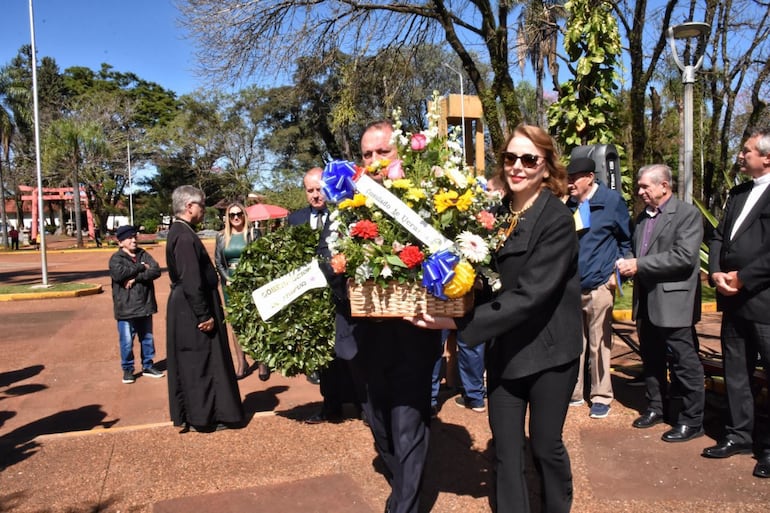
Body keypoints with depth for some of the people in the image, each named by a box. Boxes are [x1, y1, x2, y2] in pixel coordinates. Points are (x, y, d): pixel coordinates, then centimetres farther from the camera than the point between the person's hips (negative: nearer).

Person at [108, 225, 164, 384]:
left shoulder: (143, 255, 7)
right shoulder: (116, 258, -4)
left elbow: (156, 270, -8)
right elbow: (119, 274, -24)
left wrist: (136, 277, -20)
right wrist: (141, 268, -15)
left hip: (144, 306, 4)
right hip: (126, 308, -4)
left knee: (147, 338, 14)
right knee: (127, 341, 3)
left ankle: (148, 366, 28)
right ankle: (127, 369, 18)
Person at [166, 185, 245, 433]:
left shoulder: (179, 232, 11)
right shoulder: (185, 237, -21)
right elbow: (191, 282, -24)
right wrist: (204, 316, -19)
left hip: (184, 310, 10)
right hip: (193, 312, -10)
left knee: (191, 364, 17)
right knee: (201, 364, 1)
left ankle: (190, 415, 28)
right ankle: (203, 417, 12)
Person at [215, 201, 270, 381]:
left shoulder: (252, 233, 1)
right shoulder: (221, 236, 9)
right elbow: (218, 262, 8)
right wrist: (227, 280, -6)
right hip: (230, 284, 3)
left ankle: (262, 362, 3)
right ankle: (241, 363, 11)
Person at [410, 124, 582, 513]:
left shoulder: (557, 221, -16)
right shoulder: (497, 213, 1)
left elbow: (531, 293, -26)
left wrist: (460, 323, -29)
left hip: (548, 350, -4)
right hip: (503, 350, 5)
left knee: (545, 446, 13)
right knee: (506, 450, 11)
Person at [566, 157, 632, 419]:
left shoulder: (612, 201, -3)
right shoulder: (568, 204, 8)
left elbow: (627, 239, 3)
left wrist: (616, 272, -4)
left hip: (598, 286, -4)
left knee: (599, 344, 4)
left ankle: (601, 397, 18)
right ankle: (573, 392, 22)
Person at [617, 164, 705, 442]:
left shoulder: (687, 214, -8)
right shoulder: (642, 217, 13)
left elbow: (684, 257, -19)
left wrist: (639, 265, -20)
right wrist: (627, 266, -4)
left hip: (673, 303, -7)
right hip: (646, 302, 7)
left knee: (684, 362, 2)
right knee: (652, 361, 17)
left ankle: (692, 420, 14)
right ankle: (656, 407, 32)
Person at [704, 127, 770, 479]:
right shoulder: (738, 193, 16)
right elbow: (719, 236, 13)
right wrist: (716, 272, -2)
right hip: (734, 299, 8)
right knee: (735, 371, 15)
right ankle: (740, 435, 29)